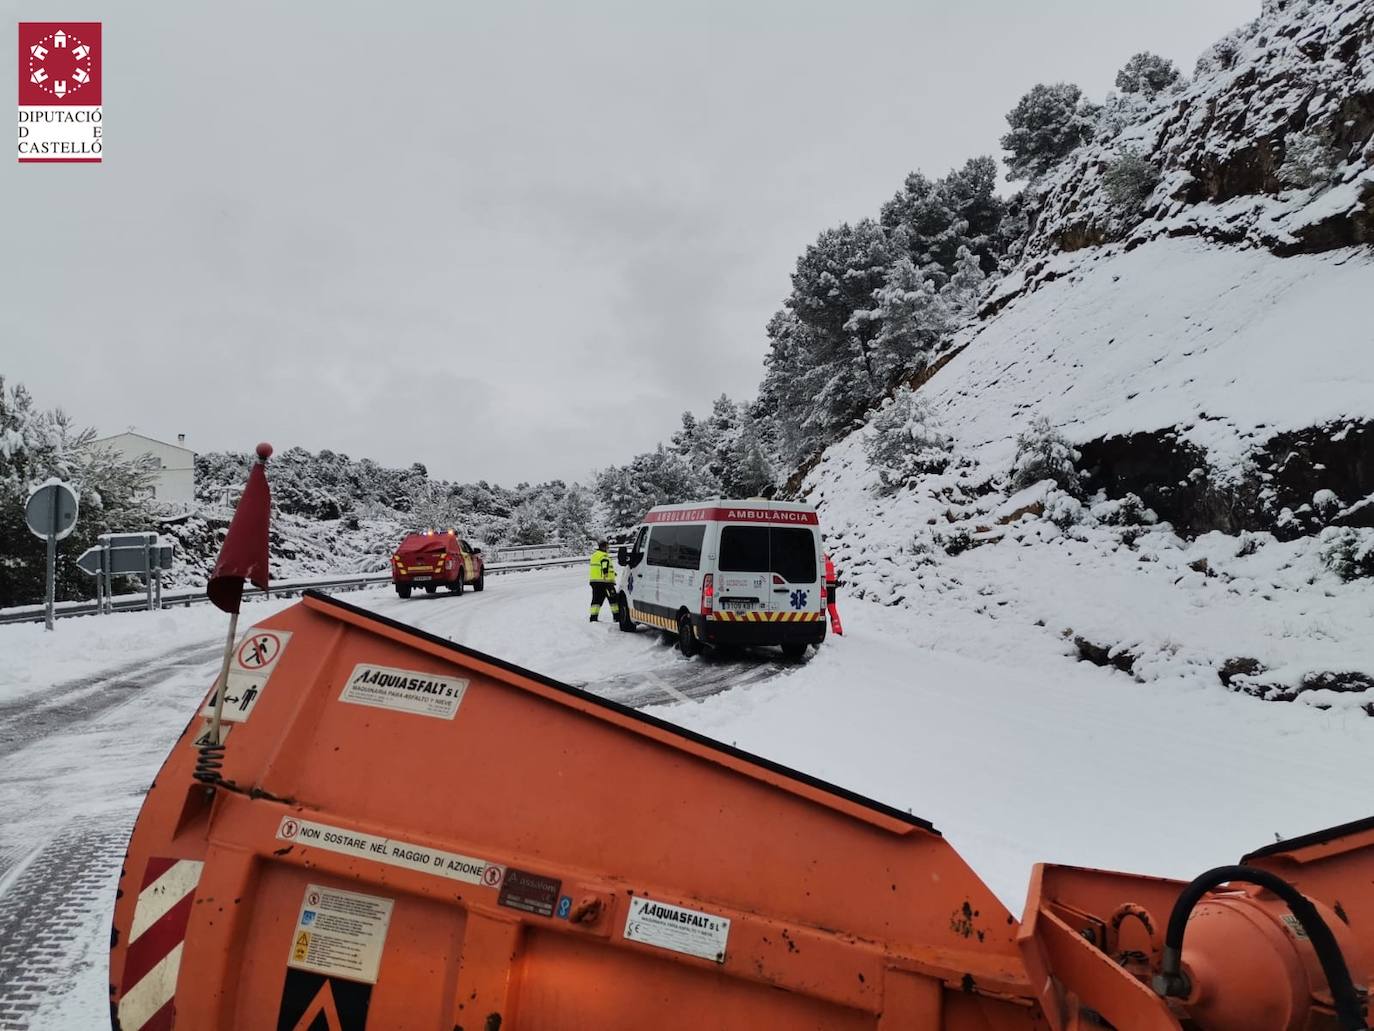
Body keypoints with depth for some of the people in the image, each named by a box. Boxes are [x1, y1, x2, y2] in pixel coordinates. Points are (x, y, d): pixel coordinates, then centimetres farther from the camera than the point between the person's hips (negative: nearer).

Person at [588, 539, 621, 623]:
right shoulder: (604, 556, -13)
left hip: (594, 581, 8)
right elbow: (605, 569, -24)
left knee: (596, 599, 8)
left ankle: (594, 617, 2)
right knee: (613, 598, 2)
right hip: (604, 581, -8)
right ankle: (616, 616, 5)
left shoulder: (594, 555, 16)